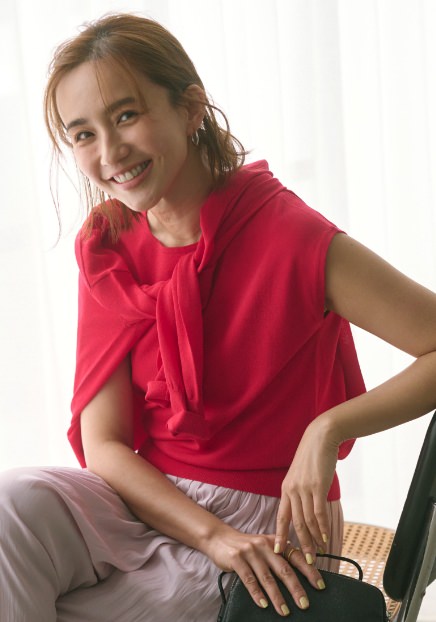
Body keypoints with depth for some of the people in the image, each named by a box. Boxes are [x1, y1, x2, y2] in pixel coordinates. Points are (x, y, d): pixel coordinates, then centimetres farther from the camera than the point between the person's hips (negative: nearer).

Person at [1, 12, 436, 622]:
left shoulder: (290, 238, -13)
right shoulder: (106, 252, 1)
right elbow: (104, 444, -4)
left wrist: (330, 427, -23)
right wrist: (214, 536, -18)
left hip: (264, 523, -4)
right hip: (147, 499, 4)